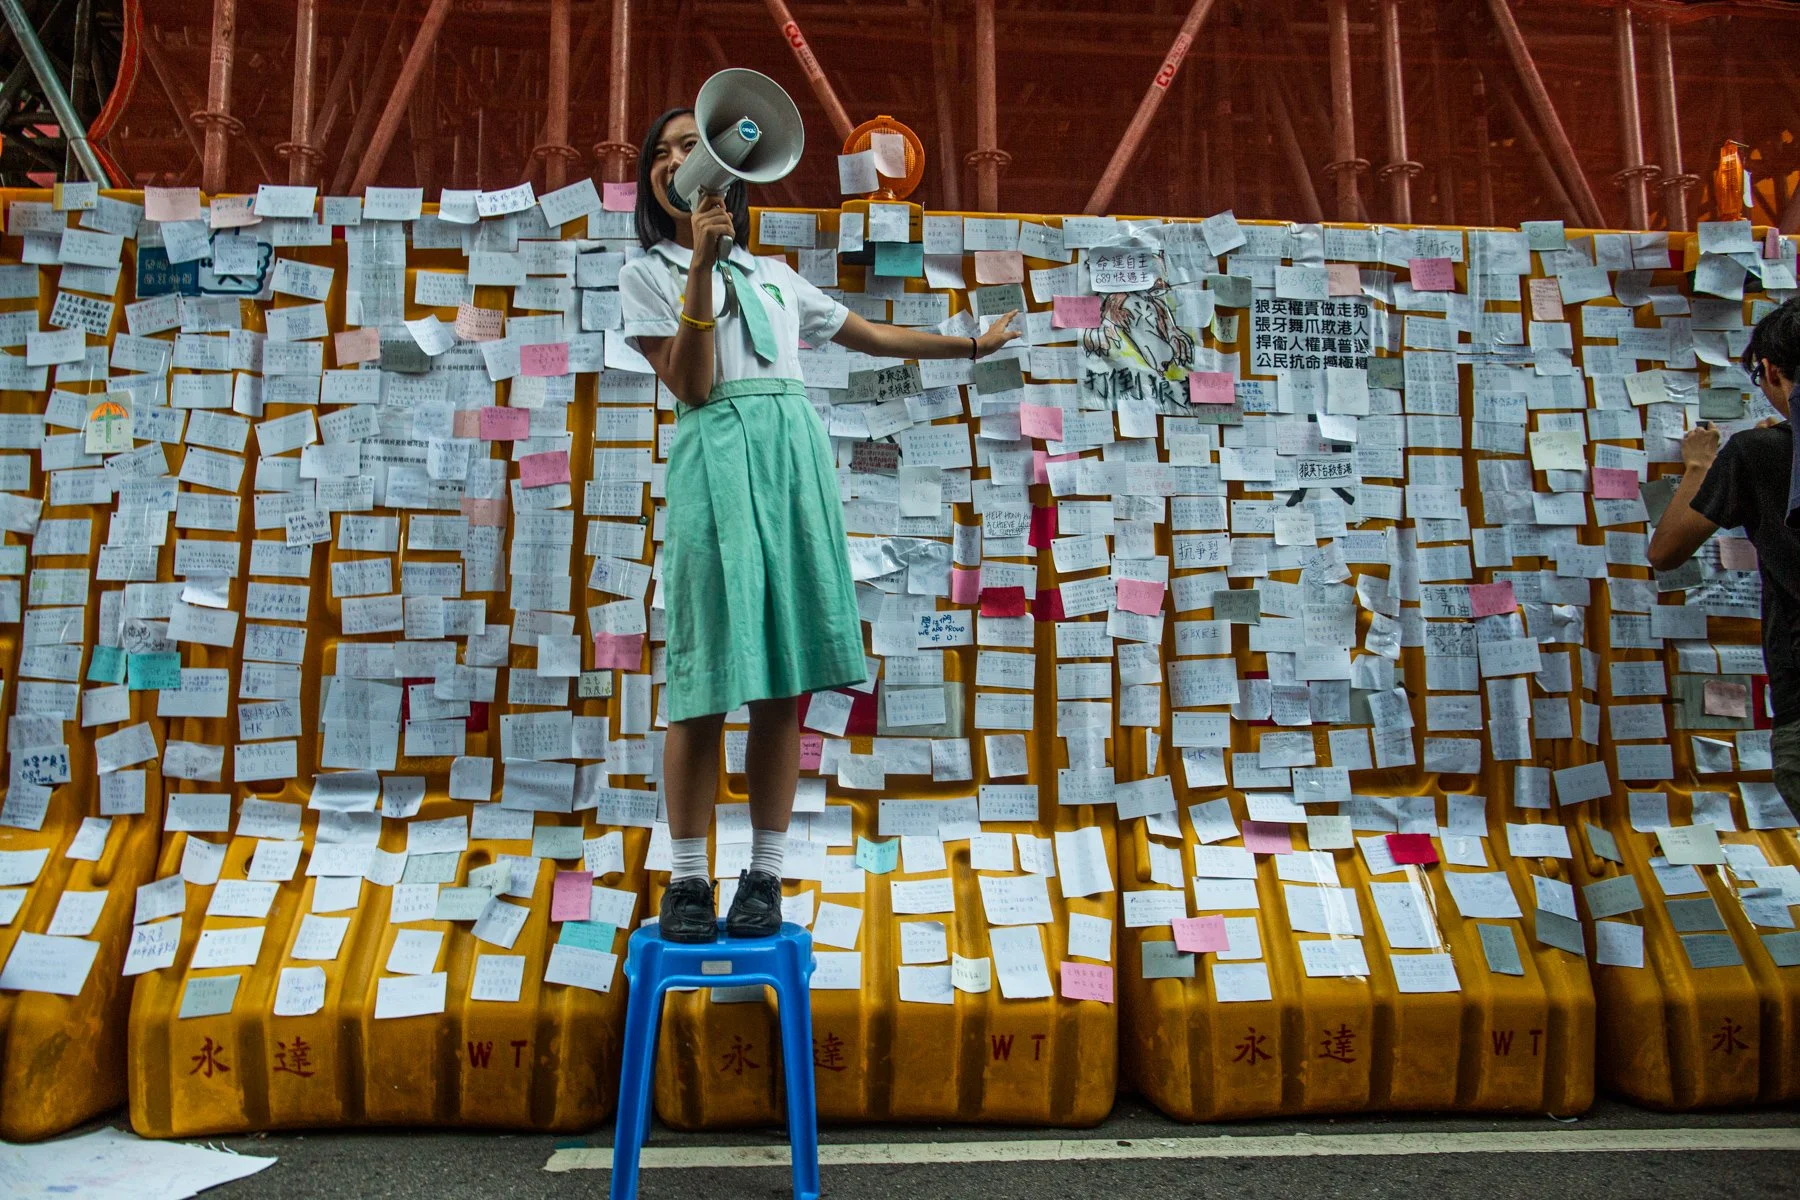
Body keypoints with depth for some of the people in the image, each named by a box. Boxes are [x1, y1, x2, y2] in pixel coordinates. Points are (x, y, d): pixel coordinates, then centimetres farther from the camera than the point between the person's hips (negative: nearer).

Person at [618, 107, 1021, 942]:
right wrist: (700, 266, -11)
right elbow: (691, 386, -3)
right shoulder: (647, 275, 11)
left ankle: (765, 874, 9)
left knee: (783, 682, 1)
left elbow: (874, 337, 32)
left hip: (794, 451, 4)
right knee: (708, 682, -6)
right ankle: (687, 878, 6)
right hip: (714, 458, -4)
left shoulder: (774, 274, 23)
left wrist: (971, 345, 36)